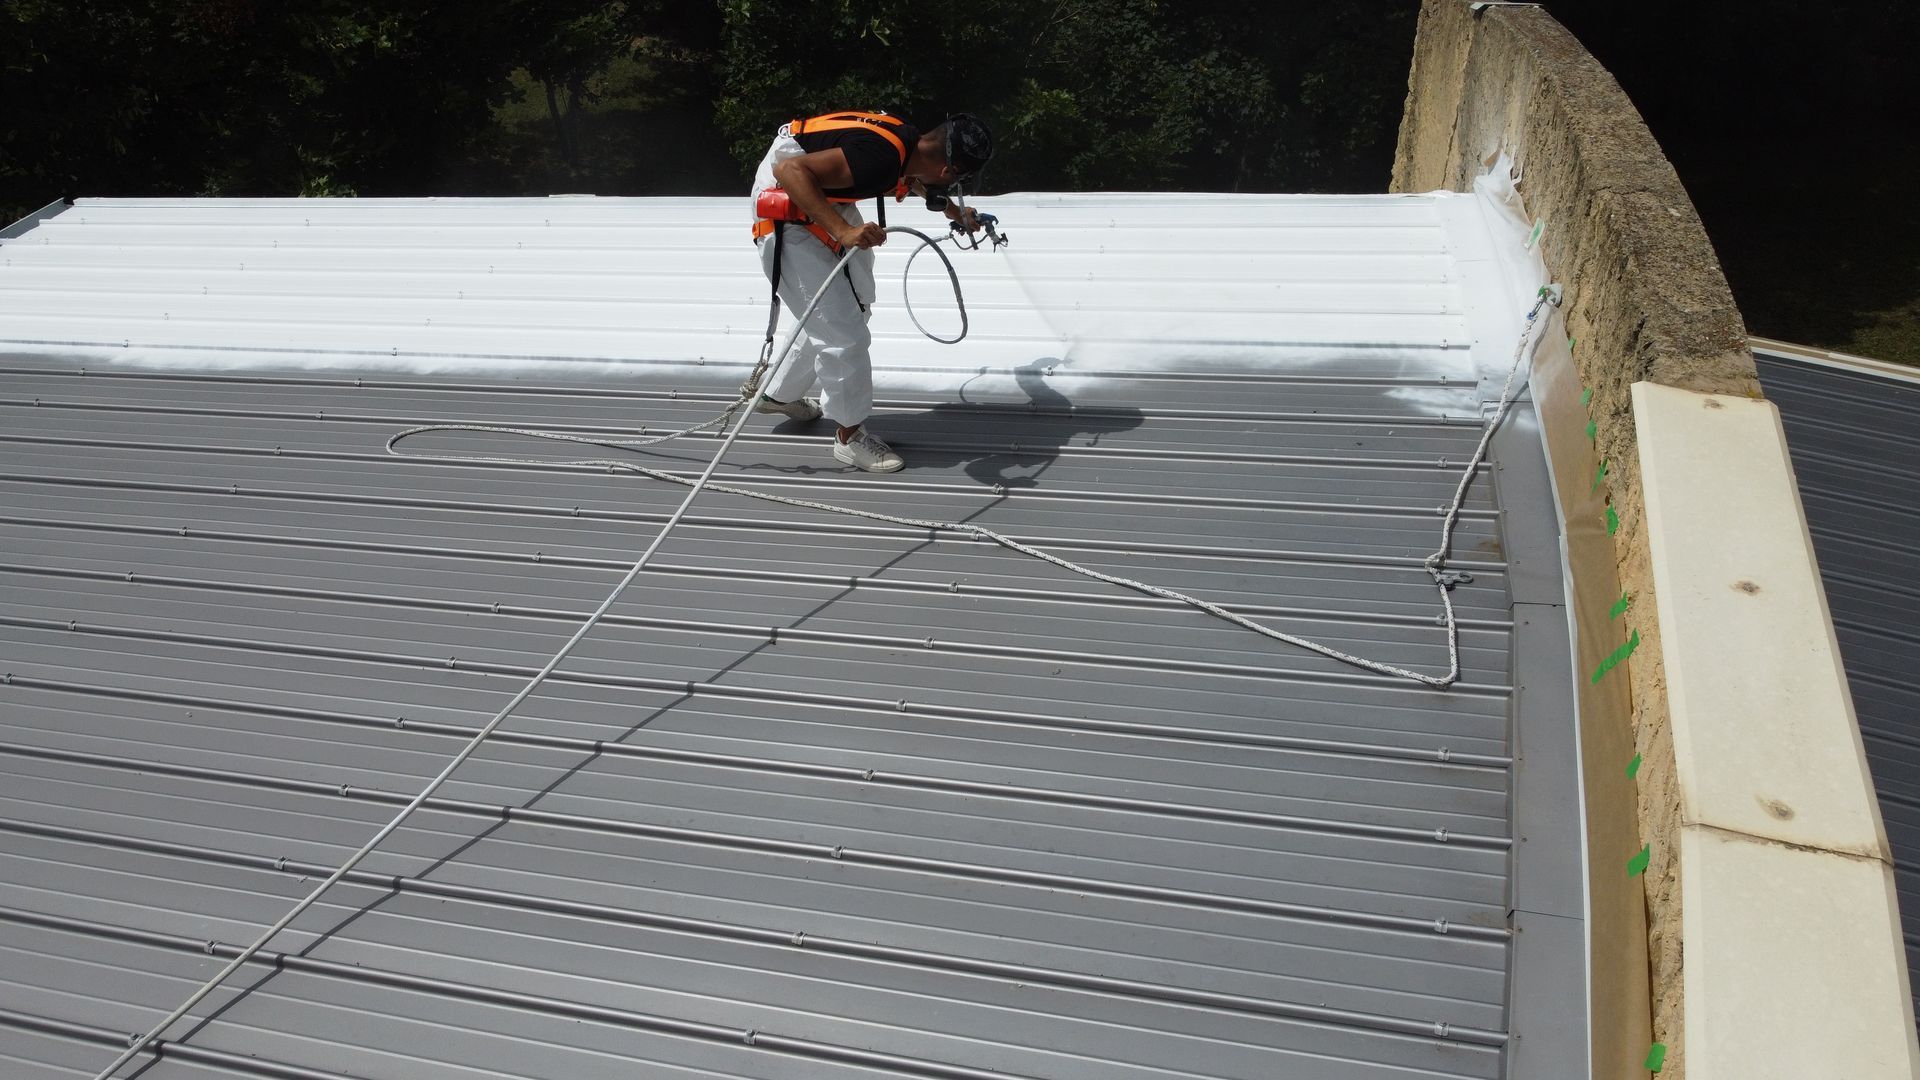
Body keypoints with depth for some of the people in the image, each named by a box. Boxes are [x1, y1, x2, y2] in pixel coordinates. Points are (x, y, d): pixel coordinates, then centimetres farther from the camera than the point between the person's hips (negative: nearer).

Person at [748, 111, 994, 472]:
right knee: (843, 330, -9)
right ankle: (850, 436, 9)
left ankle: (781, 395, 37)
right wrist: (843, 231, -43)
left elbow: (916, 180, 24)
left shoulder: (910, 141, -3)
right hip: (786, 208, -10)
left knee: (846, 310, 21)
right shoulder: (880, 157, -32)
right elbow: (790, 170, -36)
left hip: (823, 201, 10)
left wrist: (957, 214, 39)